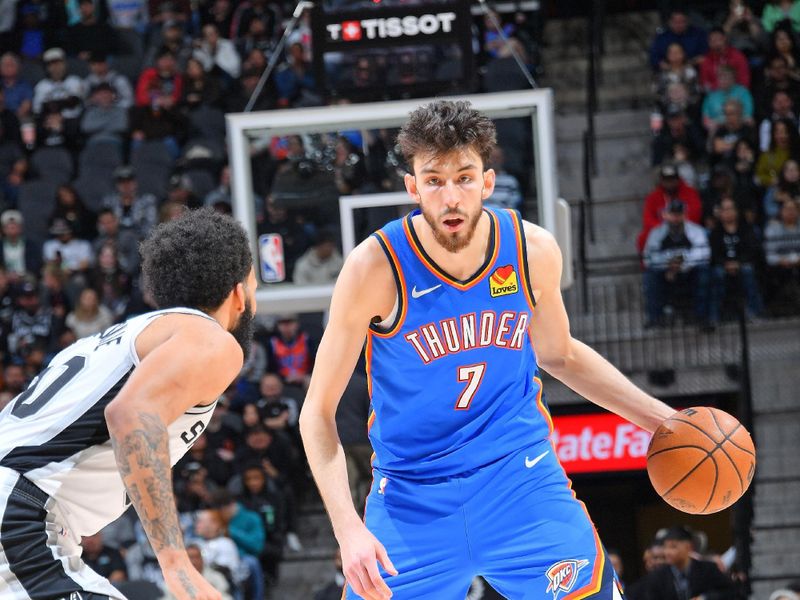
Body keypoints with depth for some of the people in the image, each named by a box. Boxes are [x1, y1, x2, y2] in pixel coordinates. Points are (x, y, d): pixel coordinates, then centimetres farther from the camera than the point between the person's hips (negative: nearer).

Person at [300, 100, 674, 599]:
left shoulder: (534, 251, -7)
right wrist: (349, 529, -22)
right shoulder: (377, 267, -17)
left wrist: (661, 418, 9)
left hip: (521, 478, 2)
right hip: (413, 497, -1)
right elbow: (318, 412, -11)